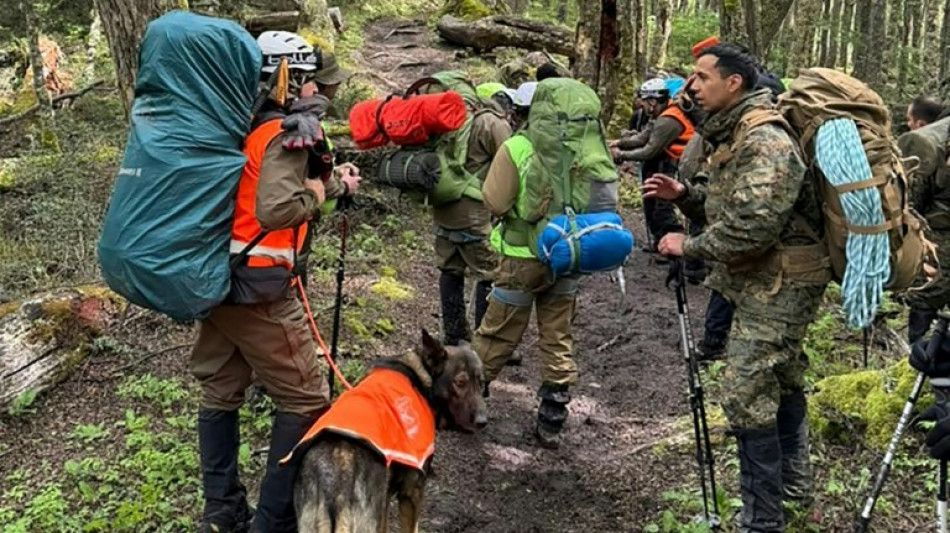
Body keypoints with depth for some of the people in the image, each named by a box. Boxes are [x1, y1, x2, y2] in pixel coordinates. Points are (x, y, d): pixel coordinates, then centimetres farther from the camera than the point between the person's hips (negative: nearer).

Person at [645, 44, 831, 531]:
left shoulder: (764, 141, -21)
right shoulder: (733, 135, 12)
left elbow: (753, 225, -30)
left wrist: (689, 246, -19)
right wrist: (684, 195, 4)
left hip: (779, 284, -11)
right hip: (767, 282, 11)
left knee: (746, 396, -10)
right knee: (782, 381, 22)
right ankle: (794, 484, 39)